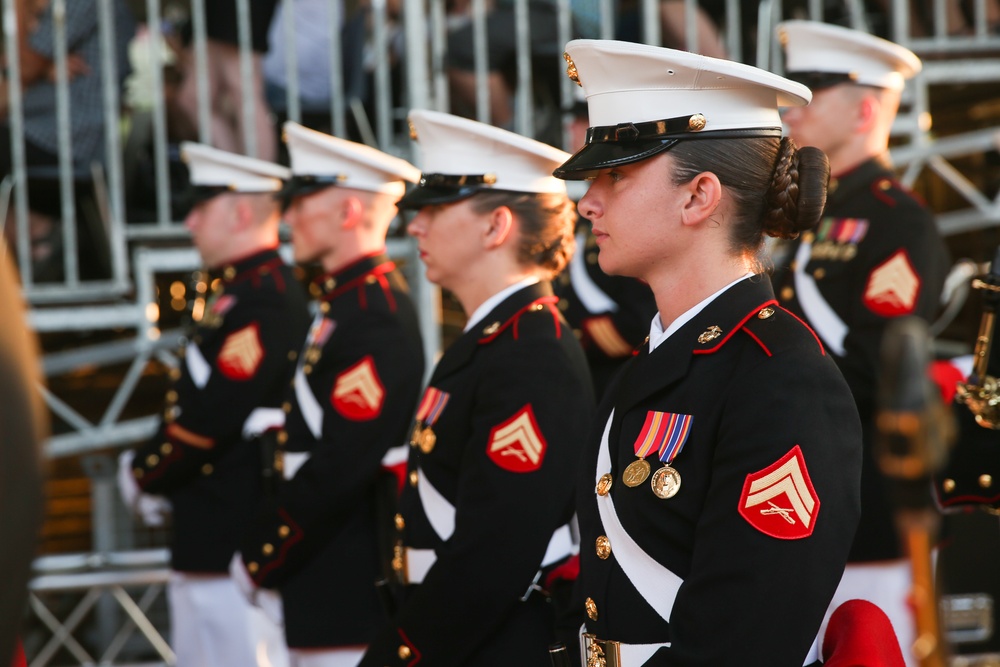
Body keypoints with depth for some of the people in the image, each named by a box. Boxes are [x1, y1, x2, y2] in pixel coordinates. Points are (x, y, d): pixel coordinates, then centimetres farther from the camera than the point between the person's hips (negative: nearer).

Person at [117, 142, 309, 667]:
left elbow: (211, 417, -23)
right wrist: (149, 471, 5)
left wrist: (143, 476, -8)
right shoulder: (237, 293, 16)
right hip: (206, 544, 11)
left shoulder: (263, 302, -18)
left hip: (237, 543, -11)